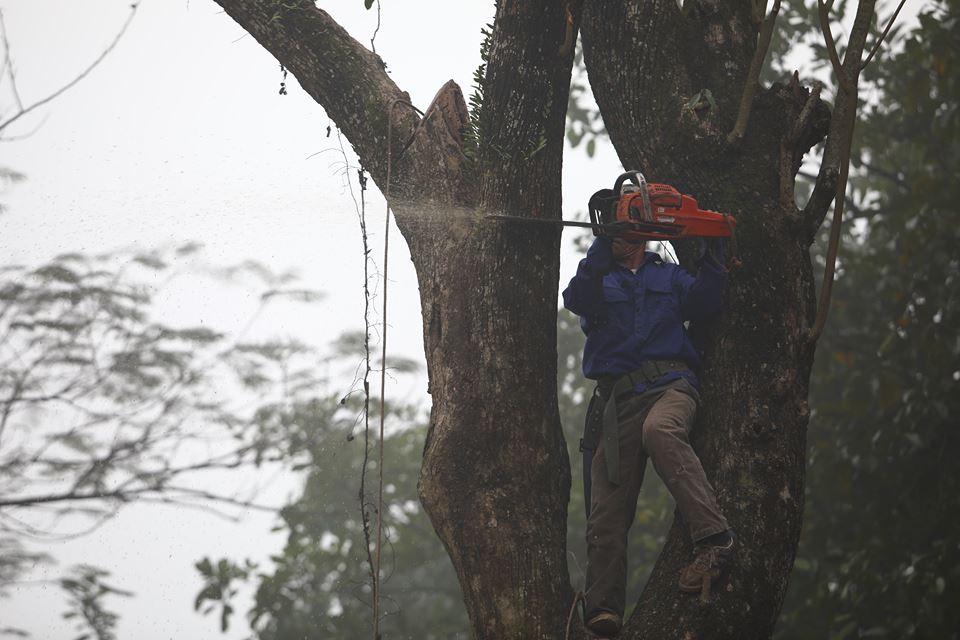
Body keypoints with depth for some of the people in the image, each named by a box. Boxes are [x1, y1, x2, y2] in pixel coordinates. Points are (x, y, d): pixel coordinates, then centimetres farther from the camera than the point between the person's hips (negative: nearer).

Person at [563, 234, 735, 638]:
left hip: (670, 385, -2)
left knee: (659, 430, -39)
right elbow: (578, 300, -3)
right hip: (618, 400, 2)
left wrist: (712, 260, -6)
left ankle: (713, 539, -45)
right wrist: (603, 247, -13)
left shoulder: (670, 278, 23)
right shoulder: (599, 282, 22)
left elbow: (702, 304, 5)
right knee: (607, 514, -7)